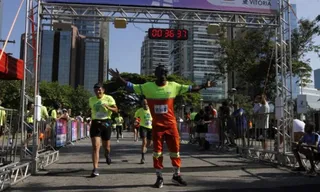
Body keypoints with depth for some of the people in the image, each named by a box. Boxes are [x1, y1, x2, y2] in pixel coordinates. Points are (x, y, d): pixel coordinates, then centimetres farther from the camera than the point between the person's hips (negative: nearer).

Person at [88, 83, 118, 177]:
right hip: (95, 123, 2)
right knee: (95, 147, -10)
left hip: (106, 122, -1)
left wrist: (108, 107, -23)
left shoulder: (109, 98, -3)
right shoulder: (91, 100, 9)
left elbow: (116, 110, -6)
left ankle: (107, 154, 50)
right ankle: (95, 169, -10)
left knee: (106, 146, 13)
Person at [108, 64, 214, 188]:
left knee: (175, 149, 7)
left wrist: (204, 86, 0)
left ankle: (176, 175, 23)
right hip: (157, 125, -1)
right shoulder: (148, 87, -2)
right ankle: (159, 177, 17)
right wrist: (119, 78, -10)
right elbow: (131, 87, -1)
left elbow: (190, 89, 6)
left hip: (171, 124, 1)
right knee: (157, 151, 5)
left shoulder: (173, 86, 0)